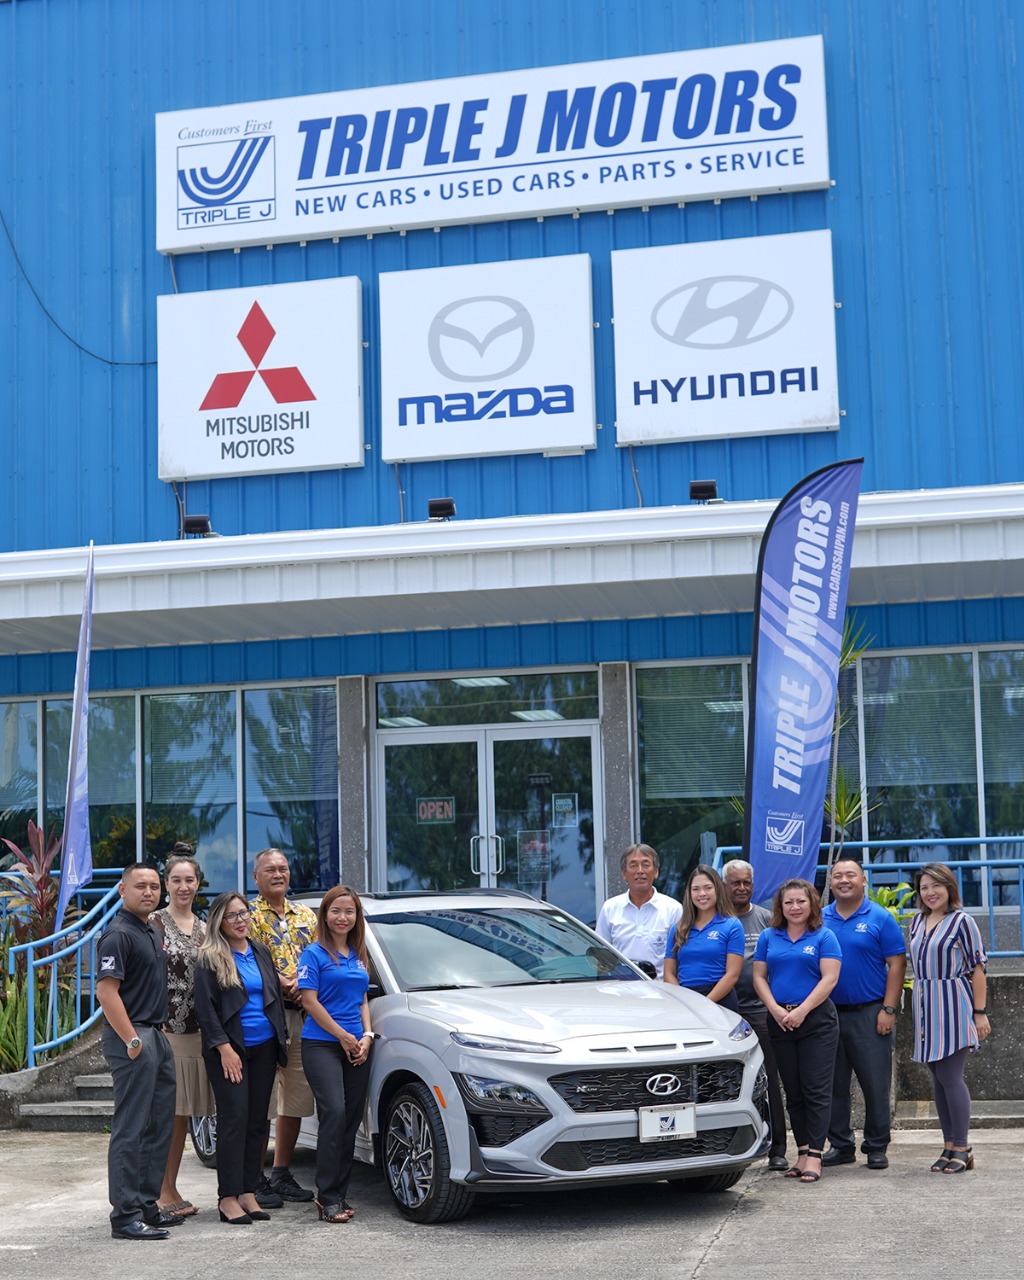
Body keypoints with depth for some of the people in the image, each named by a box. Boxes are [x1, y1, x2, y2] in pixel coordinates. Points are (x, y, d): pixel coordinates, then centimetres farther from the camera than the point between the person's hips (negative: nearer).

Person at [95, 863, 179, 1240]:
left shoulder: (152, 933, 17)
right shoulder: (119, 934, -13)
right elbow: (106, 990, -20)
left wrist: (158, 1032, 18)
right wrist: (132, 1040, -22)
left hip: (156, 1036, 10)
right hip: (133, 1038, -10)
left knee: (159, 1127, 12)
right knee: (131, 1130, -8)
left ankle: (147, 1206, 19)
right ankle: (126, 1216, -5)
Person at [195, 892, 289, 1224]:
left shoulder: (261, 953, 14)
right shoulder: (209, 959, -4)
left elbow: (277, 997, 19)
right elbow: (205, 1007, -8)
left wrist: (281, 1043, 13)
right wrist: (224, 1048, -14)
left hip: (264, 1048, 6)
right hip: (230, 1049, -6)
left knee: (257, 1121, 6)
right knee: (234, 1119, -8)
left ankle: (248, 1192, 12)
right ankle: (228, 1197, -4)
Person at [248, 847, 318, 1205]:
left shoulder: (306, 914, 17)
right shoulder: (250, 914, -2)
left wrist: (305, 984, -6)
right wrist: (288, 984, -20)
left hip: (304, 1015, 6)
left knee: (296, 1099, 11)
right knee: (262, 1101, -6)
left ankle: (282, 1173, 22)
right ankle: (257, 1179, 1)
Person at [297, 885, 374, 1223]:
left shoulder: (358, 955, 17)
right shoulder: (314, 954, -3)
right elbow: (310, 1001, -8)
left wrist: (366, 1036, 4)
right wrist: (344, 1036, -9)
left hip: (356, 1048, 6)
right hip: (321, 1045, -6)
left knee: (352, 1118, 4)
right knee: (334, 1112, -17)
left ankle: (340, 1193, 11)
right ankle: (327, 1197, -14)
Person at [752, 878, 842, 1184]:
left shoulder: (824, 937, 1)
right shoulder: (769, 937, 12)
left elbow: (829, 978, -8)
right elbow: (759, 977, 9)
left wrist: (801, 1011, -15)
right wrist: (776, 1009, -7)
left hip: (817, 1020, -4)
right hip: (779, 1021, 4)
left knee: (816, 1090, -7)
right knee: (793, 1091, 7)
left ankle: (815, 1155, -9)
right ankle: (802, 1151, 12)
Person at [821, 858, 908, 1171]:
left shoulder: (880, 918, -1)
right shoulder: (819, 920, 8)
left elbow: (897, 964, -4)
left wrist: (888, 1010, -11)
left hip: (869, 1013, -3)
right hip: (828, 1013, 3)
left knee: (876, 1085, 0)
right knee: (833, 1085, 8)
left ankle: (876, 1148, 10)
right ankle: (840, 1145, 18)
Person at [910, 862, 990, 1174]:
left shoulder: (961, 921, -7)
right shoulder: (917, 921, 11)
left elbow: (977, 968, -8)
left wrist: (980, 1012, -11)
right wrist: (920, 1006, 14)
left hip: (953, 1004, -6)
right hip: (926, 1007, 6)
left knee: (950, 1076, -9)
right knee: (938, 1079, 8)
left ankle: (961, 1149, -2)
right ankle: (949, 1146, 14)